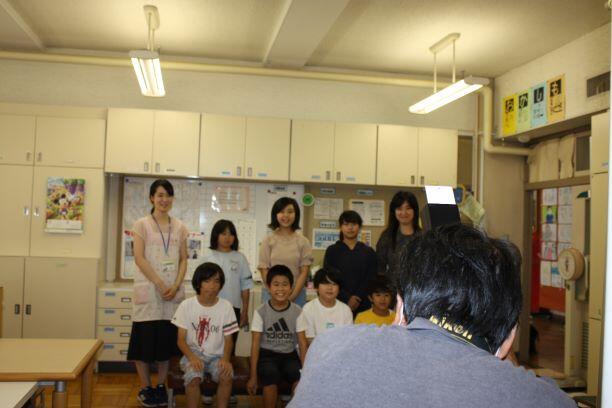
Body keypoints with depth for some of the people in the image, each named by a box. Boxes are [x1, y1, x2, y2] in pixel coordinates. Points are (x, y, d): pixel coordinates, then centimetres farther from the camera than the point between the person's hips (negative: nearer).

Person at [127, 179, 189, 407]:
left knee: (167, 337, 6)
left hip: (173, 290, 3)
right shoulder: (142, 225, 1)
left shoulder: (179, 227, 11)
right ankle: (145, 388, 12)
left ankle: (161, 386, 18)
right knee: (145, 336, -1)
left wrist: (176, 285, -7)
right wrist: (159, 284, -15)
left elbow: (183, 259, 8)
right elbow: (139, 258, -7)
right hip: (148, 289, -3)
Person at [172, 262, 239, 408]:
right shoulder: (186, 305, -7)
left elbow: (228, 339, 1)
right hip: (193, 354, -1)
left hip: (217, 356, 1)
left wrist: (225, 359, -19)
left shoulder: (226, 306, -5)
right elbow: (181, 339, -5)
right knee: (193, 378, -31)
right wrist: (192, 357, -23)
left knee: (227, 377, -28)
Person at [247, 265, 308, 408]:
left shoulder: (297, 311, -3)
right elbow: (255, 344, -5)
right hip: (267, 355, -1)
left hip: (289, 355, 2)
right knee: (271, 379, -32)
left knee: (301, 380, -27)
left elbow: (302, 342, -3)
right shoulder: (261, 312, -7)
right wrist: (253, 376, -7)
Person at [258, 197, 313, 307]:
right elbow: (264, 271, 0)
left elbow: (304, 272, -1)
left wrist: (292, 296, -10)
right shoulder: (268, 240, 3)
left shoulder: (303, 242, 3)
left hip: (297, 294, 0)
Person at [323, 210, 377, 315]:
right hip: (338, 303, -1)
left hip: (362, 305, 1)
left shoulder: (368, 252, 9)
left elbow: (371, 279, 3)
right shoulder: (332, 251, 6)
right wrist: (347, 298, -12)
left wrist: (358, 298, -11)